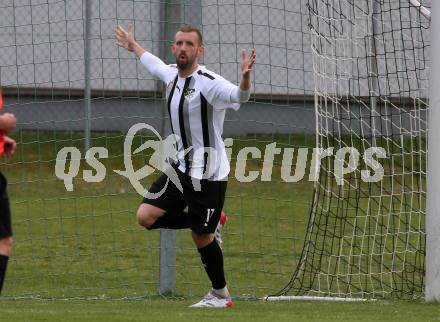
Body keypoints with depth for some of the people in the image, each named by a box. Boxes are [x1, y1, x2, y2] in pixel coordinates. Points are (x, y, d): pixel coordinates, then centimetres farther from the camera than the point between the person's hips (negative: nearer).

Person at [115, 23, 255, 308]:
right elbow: (155, 64, 30)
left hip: (208, 174, -7)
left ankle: (221, 295, 21)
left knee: (202, 236, 0)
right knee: (146, 216, -4)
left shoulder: (209, 83, -19)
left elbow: (239, 96, -38)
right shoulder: (172, 74, 5)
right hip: (182, 166, 7)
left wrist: (245, 78, -59)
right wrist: (134, 47, 47)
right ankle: (213, 223, 15)